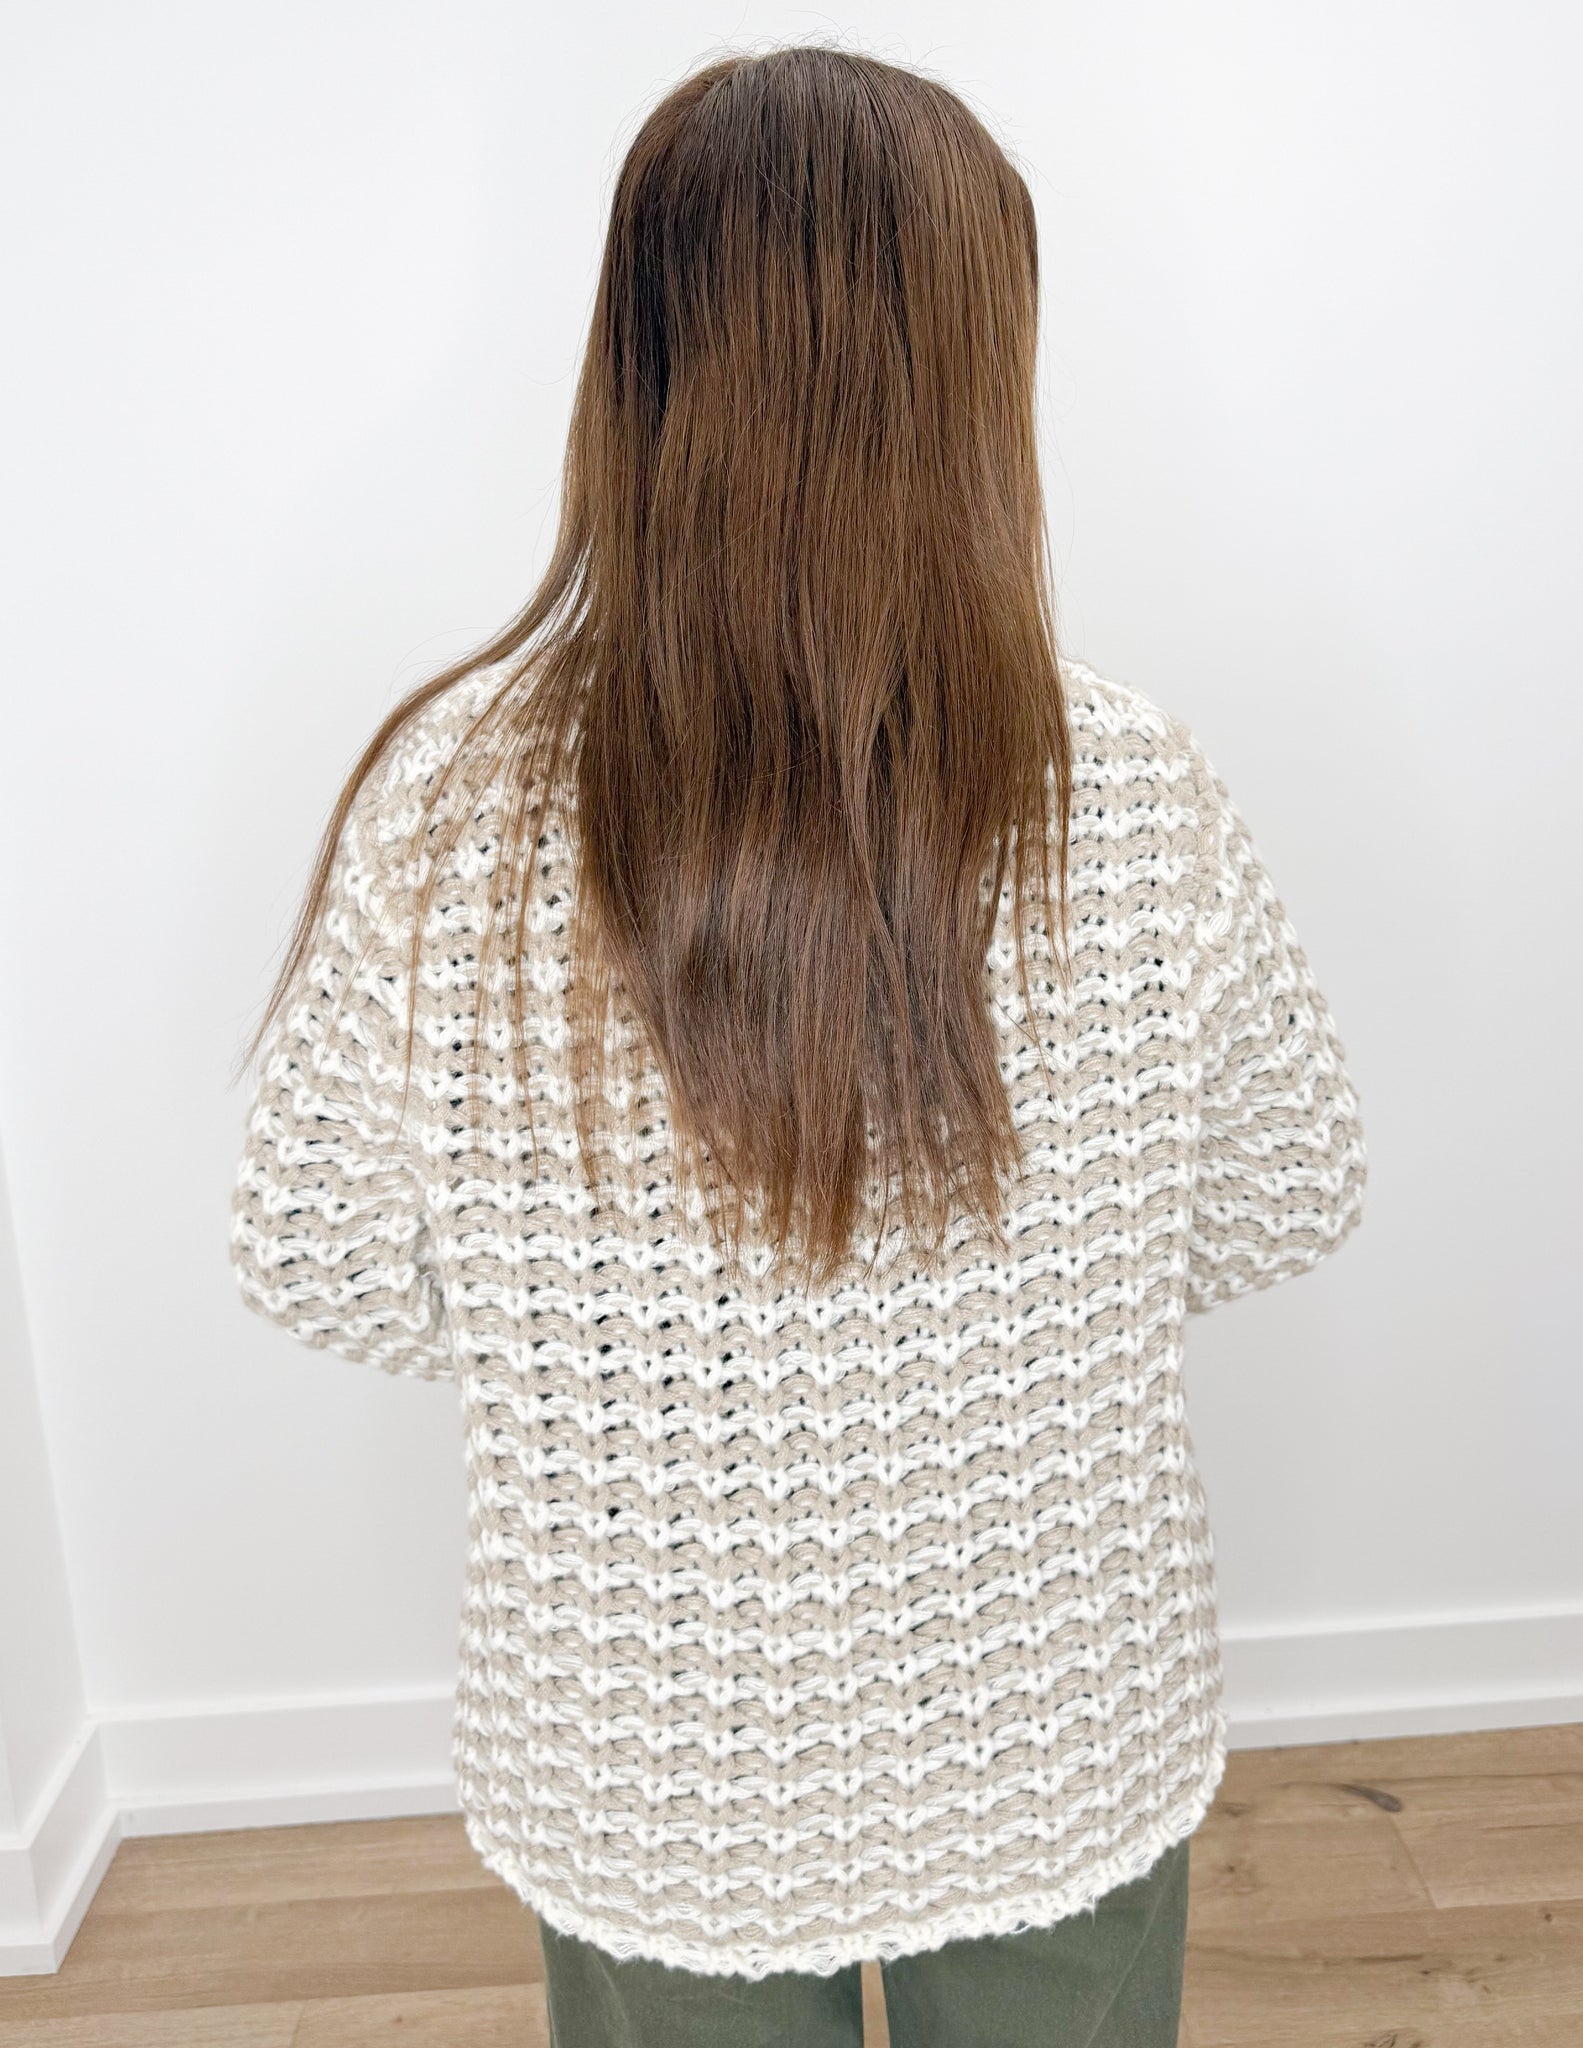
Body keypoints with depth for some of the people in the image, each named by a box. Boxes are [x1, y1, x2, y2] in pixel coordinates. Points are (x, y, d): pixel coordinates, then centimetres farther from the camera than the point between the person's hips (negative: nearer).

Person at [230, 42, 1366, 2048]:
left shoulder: (447, 802, -22)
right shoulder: (1131, 797, -21)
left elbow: (323, 1269, -10)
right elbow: (1283, 1205, -7)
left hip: (644, 1759, 0)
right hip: (1046, 1733, 1)